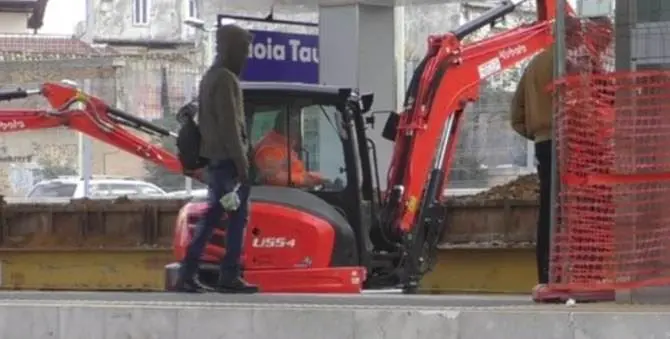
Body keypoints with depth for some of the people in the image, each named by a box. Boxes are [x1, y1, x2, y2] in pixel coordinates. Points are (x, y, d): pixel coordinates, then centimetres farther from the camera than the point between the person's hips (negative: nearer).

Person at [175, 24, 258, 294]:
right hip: (228, 159, -10)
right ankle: (230, 277, -6)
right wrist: (241, 161, -18)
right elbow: (229, 125, -19)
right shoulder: (225, 79, -13)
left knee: (211, 216, 10)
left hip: (213, 158, 10)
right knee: (238, 216, -6)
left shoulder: (210, 77, 18)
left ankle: (187, 275, 7)